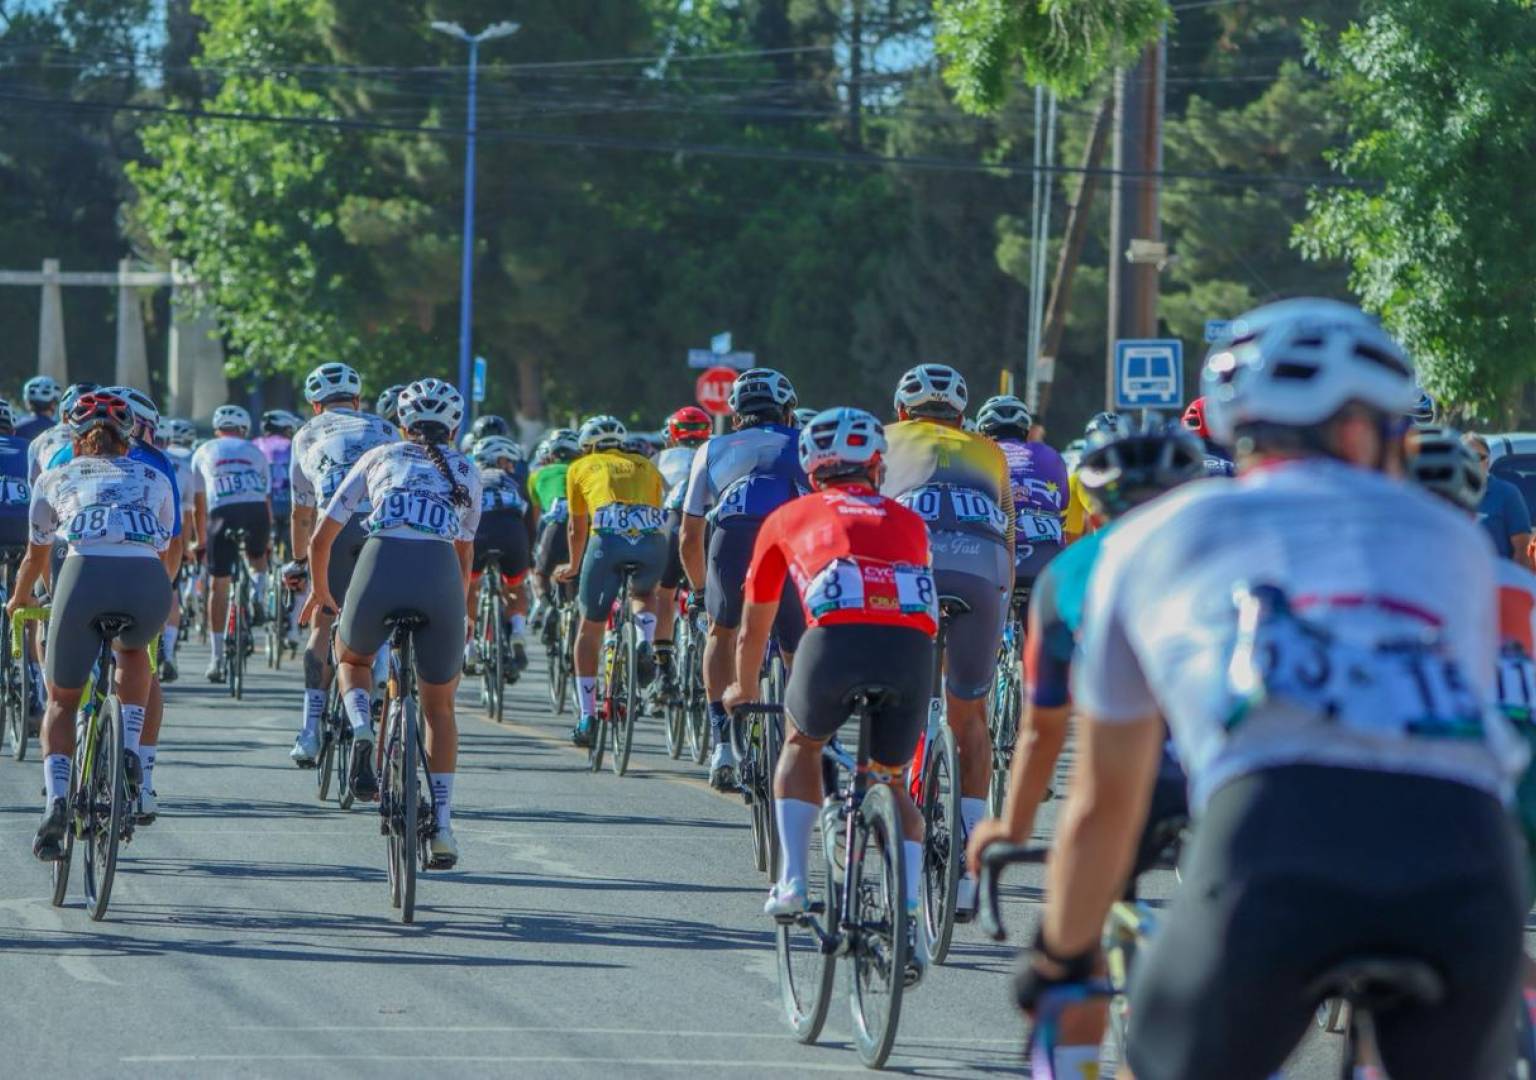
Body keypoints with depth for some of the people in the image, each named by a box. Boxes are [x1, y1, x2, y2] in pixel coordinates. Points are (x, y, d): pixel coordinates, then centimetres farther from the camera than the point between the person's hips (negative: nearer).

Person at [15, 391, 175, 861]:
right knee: (133, 649, 36)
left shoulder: (56, 478, 28)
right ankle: (129, 752, 18)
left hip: (86, 572, -1)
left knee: (61, 700, 17)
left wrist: (17, 601, 62)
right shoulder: (154, 480, 30)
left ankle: (56, 799, -5)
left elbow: (36, 557, 42)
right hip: (147, 581, 1)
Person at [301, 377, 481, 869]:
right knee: (439, 706, 20)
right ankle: (442, 825, 12)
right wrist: (457, 616, 45)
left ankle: (362, 732, 2)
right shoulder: (465, 472, 24)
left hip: (380, 568, -1)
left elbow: (321, 538, 25)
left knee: (352, 657, 32)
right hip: (440, 575, 1)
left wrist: (320, 591, 42)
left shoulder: (380, 457, 22)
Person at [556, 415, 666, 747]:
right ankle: (645, 641, 2)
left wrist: (573, 567, 53)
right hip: (652, 541, 2)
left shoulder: (581, 467, 27)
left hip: (608, 539, -2)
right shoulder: (646, 467, 32)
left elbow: (577, 529, 35)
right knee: (642, 595, 34)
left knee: (590, 629, 15)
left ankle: (587, 717, 12)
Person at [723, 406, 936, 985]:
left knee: (802, 744, 30)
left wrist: (742, 691, 59)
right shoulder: (907, 521, 34)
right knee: (890, 781, 23)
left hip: (837, 635, -1)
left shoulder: (789, 518, 29)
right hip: (913, 645, 2)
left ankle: (791, 880, 16)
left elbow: (753, 627, 41)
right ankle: (908, 919, 8)